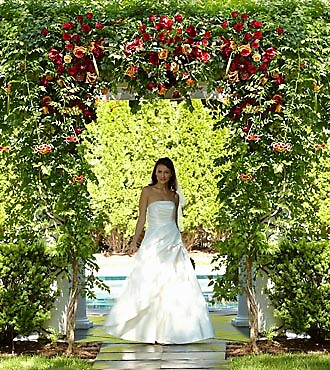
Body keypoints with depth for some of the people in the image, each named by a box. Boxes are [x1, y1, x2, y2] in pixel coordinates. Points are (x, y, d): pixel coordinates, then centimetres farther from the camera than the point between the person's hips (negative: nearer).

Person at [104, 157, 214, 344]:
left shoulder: (174, 195, 11)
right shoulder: (148, 191, 1)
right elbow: (142, 218, -2)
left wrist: (181, 244, 18)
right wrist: (135, 240, -12)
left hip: (173, 241, 4)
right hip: (154, 242, -4)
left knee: (176, 285, 0)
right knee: (152, 287, -3)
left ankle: (170, 330, 9)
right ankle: (152, 330, 5)